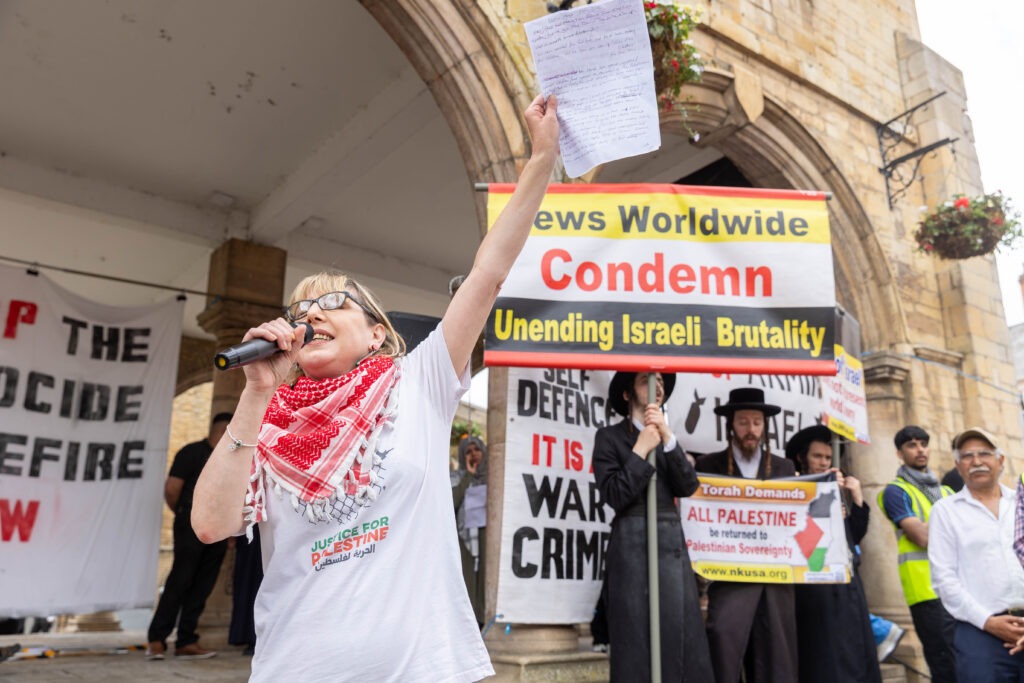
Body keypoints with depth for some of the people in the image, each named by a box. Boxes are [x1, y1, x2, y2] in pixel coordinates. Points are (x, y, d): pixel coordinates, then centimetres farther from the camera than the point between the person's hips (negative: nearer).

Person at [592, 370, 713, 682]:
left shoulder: (667, 437, 18)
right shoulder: (609, 436, 2)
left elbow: (688, 486, 3)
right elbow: (614, 496, -9)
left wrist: (667, 438, -7)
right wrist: (641, 449, -8)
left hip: (673, 545, 5)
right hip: (632, 546, -5)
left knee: (684, 642, 3)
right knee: (635, 645, -2)